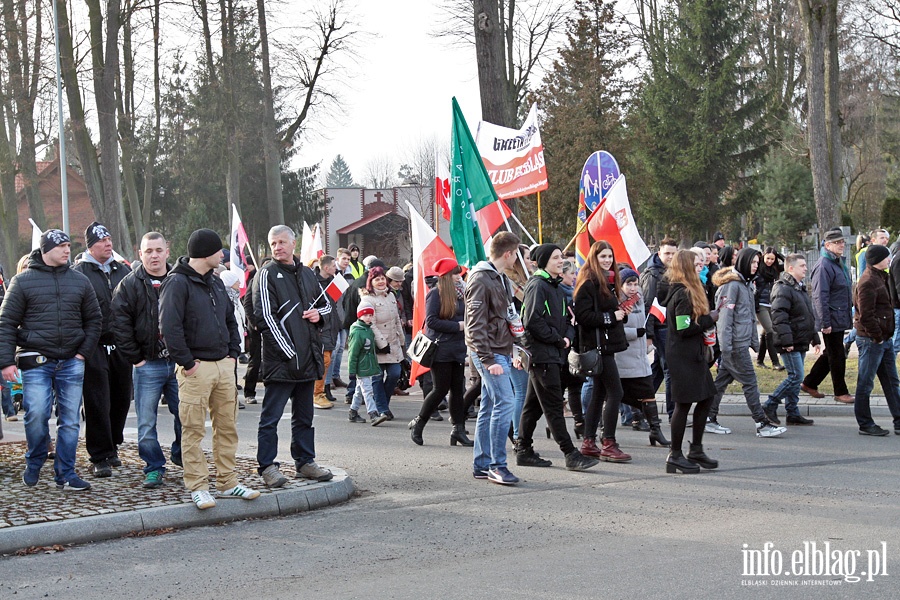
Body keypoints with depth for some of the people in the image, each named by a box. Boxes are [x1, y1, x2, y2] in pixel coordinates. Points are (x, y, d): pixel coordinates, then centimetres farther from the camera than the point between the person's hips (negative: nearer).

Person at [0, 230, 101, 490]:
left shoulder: (79, 281, 10)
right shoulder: (23, 281, 1)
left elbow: (94, 320, 14)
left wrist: (83, 351, 1)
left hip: (71, 362, 3)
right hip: (36, 361, -3)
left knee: (70, 420, 3)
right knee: (37, 414, -11)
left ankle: (65, 474, 11)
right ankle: (34, 464, 12)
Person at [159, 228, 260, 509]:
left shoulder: (216, 282, 16)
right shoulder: (177, 283, -11)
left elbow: (230, 320, 25)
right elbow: (169, 327, -18)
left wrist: (233, 352, 13)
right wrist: (186, 362, -17)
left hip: (224, 365, 8)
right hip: (197, 368, -8)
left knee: (227, 427, 10)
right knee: (194, 430, -2)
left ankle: (227, 482, 18)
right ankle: (198, 487, 3)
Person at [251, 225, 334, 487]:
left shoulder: (307, 273, 15)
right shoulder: (267, 275, -5)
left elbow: (326, 304, 28)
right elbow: (265, 317, -13)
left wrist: (318, 313, 2)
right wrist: (288, 352, -17)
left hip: (308, 358, 7)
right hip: (281, 359, -7)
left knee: (304, 415, 14)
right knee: (271, 416, -3)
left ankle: (305, 461, 22)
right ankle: (267, 466, 1)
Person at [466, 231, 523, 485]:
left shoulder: (501, 279, 18)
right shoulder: (481, 279, -12)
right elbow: (476, 324, -18)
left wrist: (510, 352, 18)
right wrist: (488, 359, -22)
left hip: (500, 353, 10)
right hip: (489, 352, -10)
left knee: (489, 408, 10)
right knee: (504, 402, -15)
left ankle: (481, 464, 14)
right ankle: (497, 465, -11)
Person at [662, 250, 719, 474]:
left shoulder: (688, 291, 15)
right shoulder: (683, 294, -18)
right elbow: (684, 328, -22)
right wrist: (710, 319, -14)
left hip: (693, 354, 10)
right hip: (683, 356, -10)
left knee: (706, 398, 13)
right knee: (684, 404, -3)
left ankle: (696, 450, 22)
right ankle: (675, 456, 5)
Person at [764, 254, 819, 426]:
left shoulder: (800, 288, 19)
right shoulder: (783, 289, -14)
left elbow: (809, 316, 28)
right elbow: (779, 316, -23)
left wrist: (814, 337, 25)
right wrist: (787, 340, -27)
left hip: (800, 343, 10)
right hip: (790, 344, -10)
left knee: (795, 377, 11)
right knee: (796, 376, -11)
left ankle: (793, 414, 15)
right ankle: (770, 405, -2)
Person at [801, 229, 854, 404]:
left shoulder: (840, 263, 13)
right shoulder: (824, 266, -17)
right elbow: (820, 297, -21)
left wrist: (848, 316, 20)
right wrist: (825, 322, -23)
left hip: (840, 319, 10)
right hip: (832, 320, -10)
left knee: (831, 354, 16)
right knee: (837, 356, 0)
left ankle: (809, 383, 26)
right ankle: (840, 392, 10)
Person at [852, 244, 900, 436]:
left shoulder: (880, 277, 15)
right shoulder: (868, 282, -18)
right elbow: (866, 315, -22)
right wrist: (877, 337, -16)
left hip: (885, 339, 10)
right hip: (871, 340, -10)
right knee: (865, 383, 0)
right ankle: (865, 425, 7)